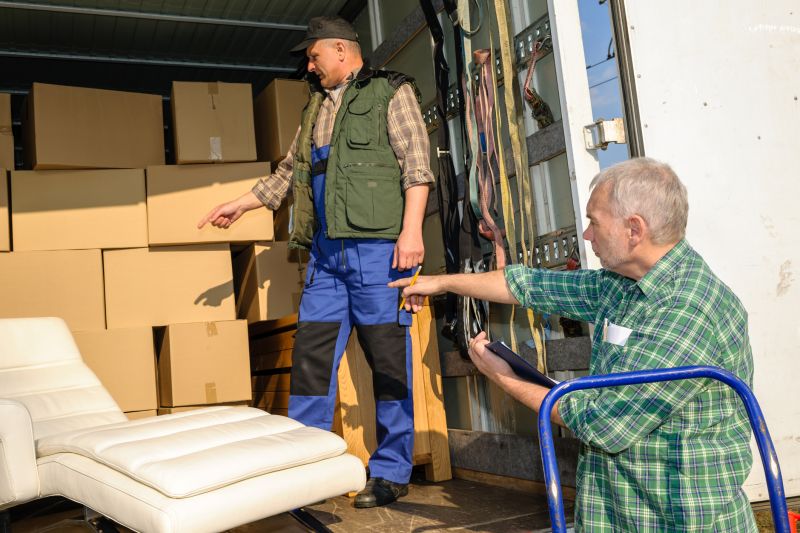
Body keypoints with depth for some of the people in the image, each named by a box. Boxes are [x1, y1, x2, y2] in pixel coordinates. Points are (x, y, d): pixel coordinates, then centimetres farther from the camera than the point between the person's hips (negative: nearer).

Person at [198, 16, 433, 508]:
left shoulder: (391, 91, 4)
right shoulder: (316, 109, 24)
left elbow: (417, 164, -7)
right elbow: (289, 172, 31)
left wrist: (412, 229, -18)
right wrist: (240, 205, 33)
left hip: (377, 246, -6)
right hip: (326, 252, 7)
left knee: (388, 361, -1)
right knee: (310, 357, 4)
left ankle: (392, 473, 10)